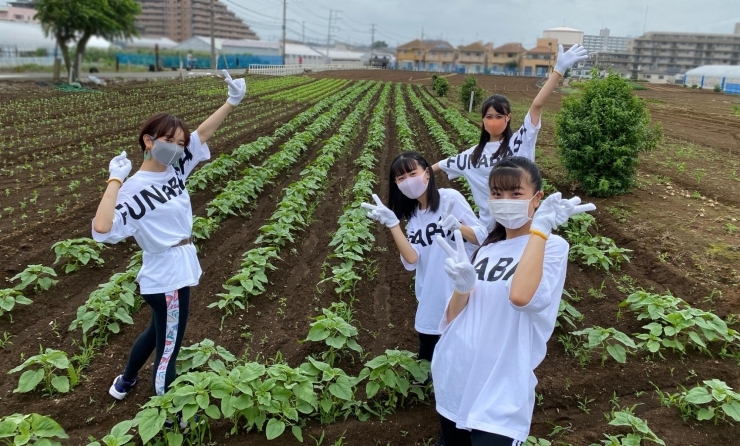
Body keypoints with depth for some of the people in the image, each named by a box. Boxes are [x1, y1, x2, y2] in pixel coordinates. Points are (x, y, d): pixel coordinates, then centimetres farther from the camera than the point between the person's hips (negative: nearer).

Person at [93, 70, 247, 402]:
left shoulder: (176, 169, 0)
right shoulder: (135, 189, -20)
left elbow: (203, 132, 1)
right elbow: (102, 228, -36)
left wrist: (233, 101, -7)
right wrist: (115, 179, -31)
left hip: (175, 271, 9)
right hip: (168, 278, -9)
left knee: (158, 332, 30)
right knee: (168, 348, 7)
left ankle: (125, 380, 54)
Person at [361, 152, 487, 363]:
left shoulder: (450, 198, -11)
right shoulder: (412, 215, 4)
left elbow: (481, 238, -14)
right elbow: (411, 260, -11)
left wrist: (457, 226, -33)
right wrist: (392, 223, -19)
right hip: (431, 304, 5)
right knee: (426, 361, 19)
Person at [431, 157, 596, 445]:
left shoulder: (552, 247, -10)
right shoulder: (487, 249, 7)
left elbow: (521, 296, -31)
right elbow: (452, 318, 5)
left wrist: (540, 228, -23)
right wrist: (463, 286, -15)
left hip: (499, 401, -6)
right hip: (451, 384, 6)